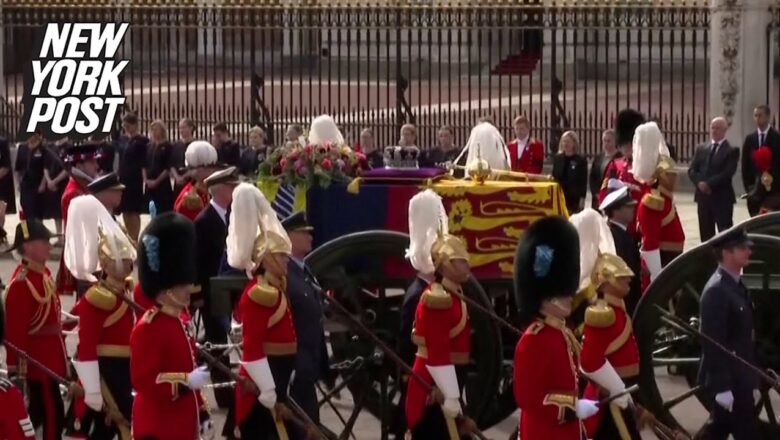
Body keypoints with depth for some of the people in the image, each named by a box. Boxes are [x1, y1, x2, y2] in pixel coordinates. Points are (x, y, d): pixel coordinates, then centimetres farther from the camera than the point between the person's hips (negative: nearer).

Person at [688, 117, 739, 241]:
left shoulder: (731, 151, -1)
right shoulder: (701, 149, 15)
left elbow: (728, 173, -14)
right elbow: (692, 170, 7)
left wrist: (709, 184, -18)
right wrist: (699, 183, -13)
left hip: (722, 198, -5)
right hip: (703, 196, 5)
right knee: (706, 234, 8)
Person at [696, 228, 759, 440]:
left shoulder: (735, 285, 10)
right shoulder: (717, 290, -21)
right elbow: (713, 343, -23)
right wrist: (722, 387, -24)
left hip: (737, 377, 10)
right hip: (727, 380, -10)